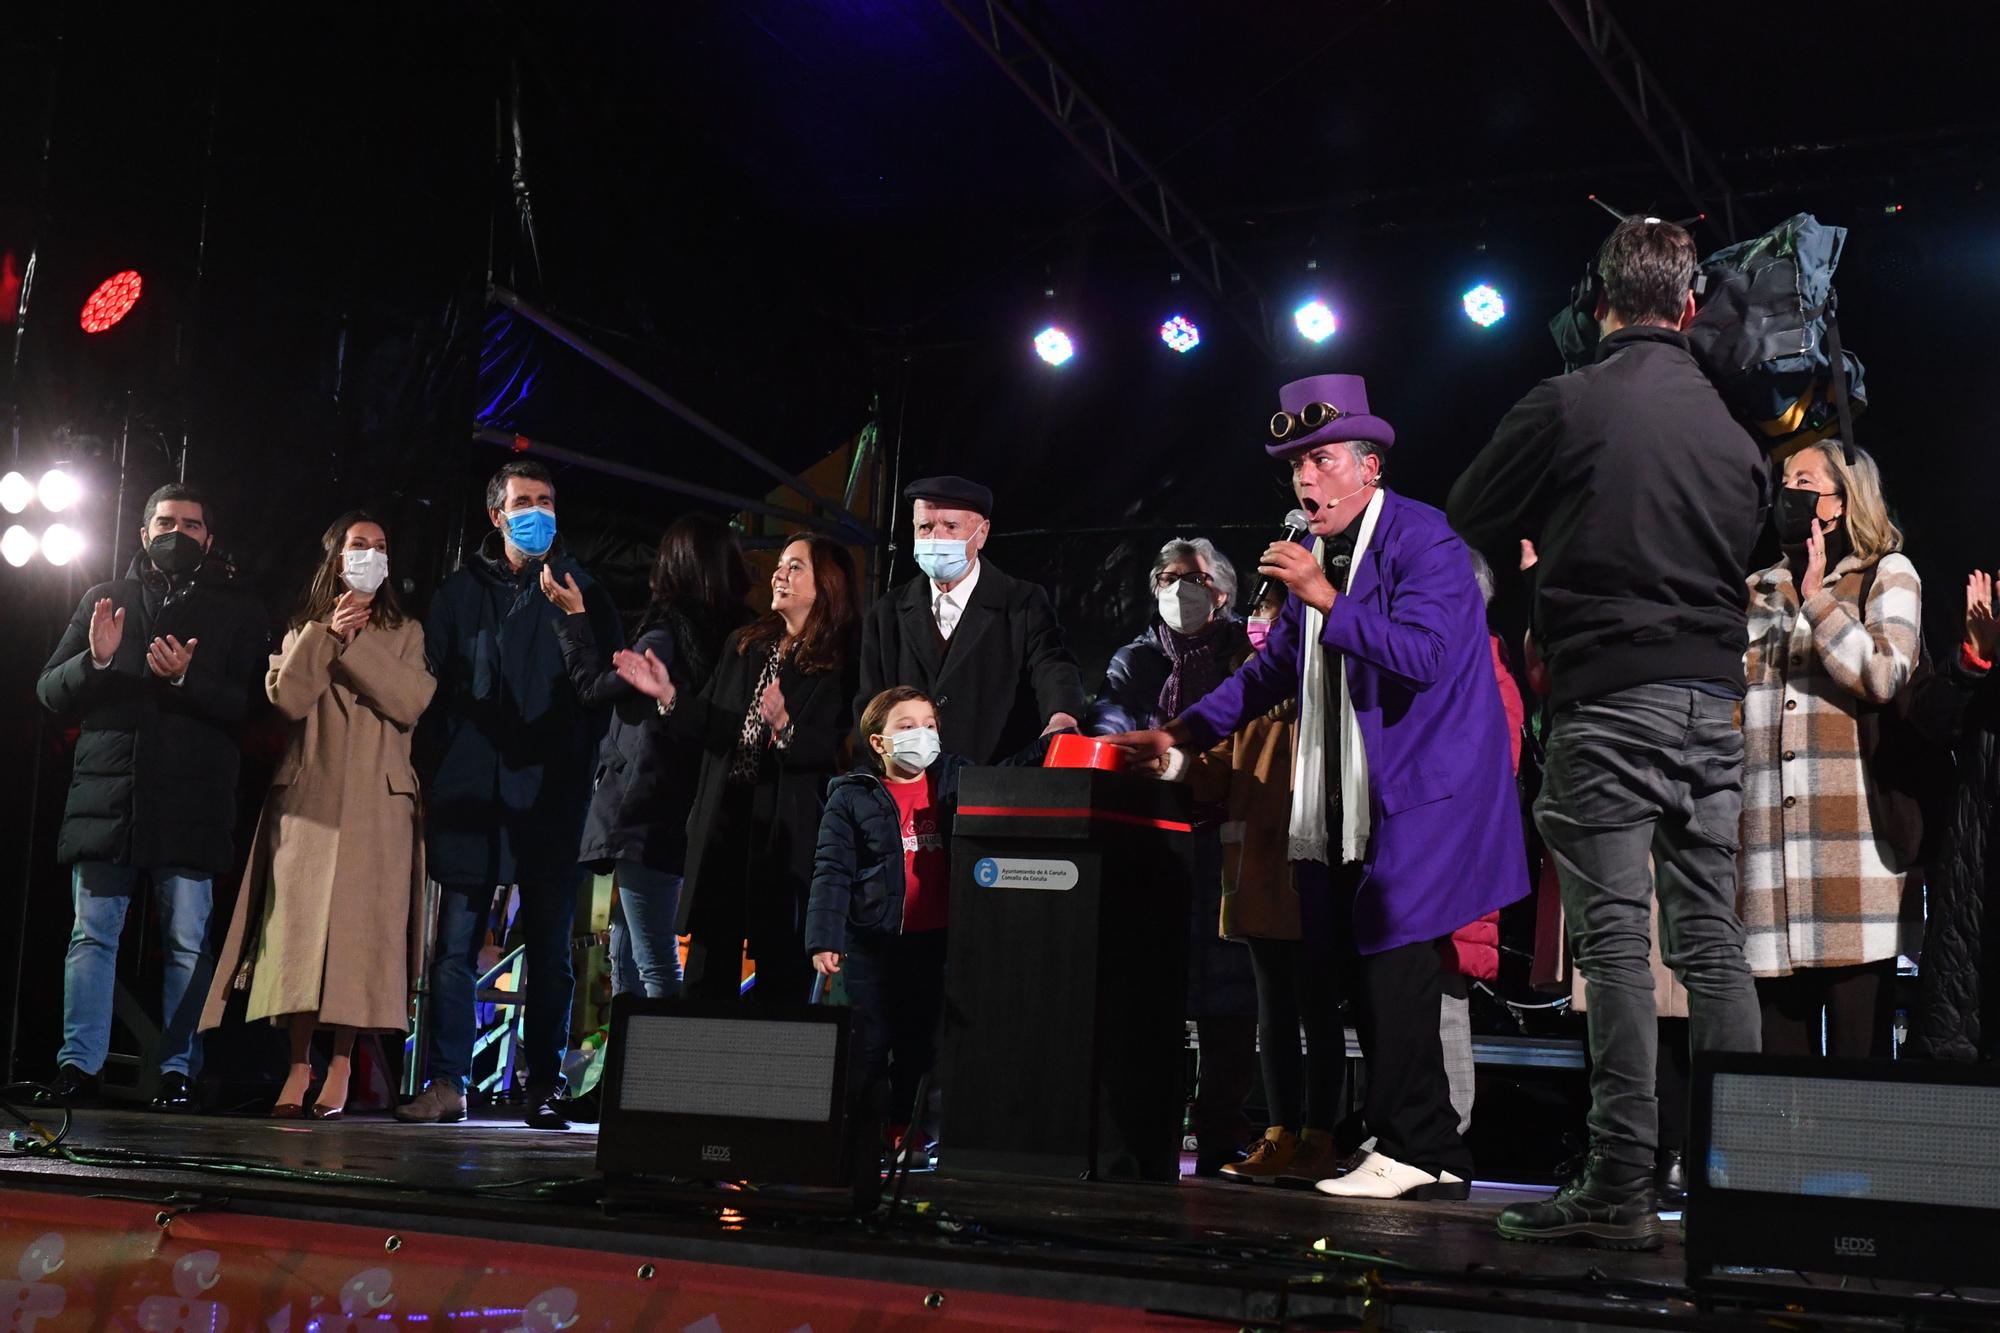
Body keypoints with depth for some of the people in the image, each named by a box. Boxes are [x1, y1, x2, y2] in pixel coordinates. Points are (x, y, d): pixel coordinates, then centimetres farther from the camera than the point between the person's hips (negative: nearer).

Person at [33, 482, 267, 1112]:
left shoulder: (236, 612, 12)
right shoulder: (104, 600, 18)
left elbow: (248, 706, 1)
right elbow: (50, 689, 13)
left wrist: (187, 679, -15)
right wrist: (95, 660, -7)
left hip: (191, 801, -1)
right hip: (106, 794, 2)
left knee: (187, 943, -2)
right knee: (93, 935, -2)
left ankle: (178, 1070, 3)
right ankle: (78, 1065, 1)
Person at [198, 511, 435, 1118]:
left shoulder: (405, 632, 15)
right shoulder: (303, 628, 17)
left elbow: (411, 701, -4)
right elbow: (287, 696, -1)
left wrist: (356, 642, -6)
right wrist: (328, 634, -9)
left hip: (377, 801, -1)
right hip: (310, 794, 1)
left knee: (359, 928, -8)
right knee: (301, 925, -8)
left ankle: (340, 1070, -4)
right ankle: (299, 1066, -4)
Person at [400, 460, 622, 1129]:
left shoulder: (582, 593, 9)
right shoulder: (460, 592, 12)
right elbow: (431, 689, 11)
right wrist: (438, 776, 3)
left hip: (548, 798, -1)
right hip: (469, 796, 1)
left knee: (549, 952, 3)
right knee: (455, 944, -2)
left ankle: (545, 1086, 8)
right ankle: (447, 1083, 1)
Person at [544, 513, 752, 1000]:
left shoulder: (669, 632, -16)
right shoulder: (733, 636, 6)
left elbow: (597, 684, -2)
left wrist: (573, 615, 9)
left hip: (646, 812, -8)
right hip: (678, 812, 8)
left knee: (654, 963, -6)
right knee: (627, 956, 18)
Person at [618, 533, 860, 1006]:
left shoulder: (842, 663, -5)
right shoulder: (742, 647, 15)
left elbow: (831, 751, -12)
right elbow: (713, 728, 13)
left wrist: (785, 726, -29)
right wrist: (668, 696, -1)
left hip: (788, 834, -6)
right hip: (724, 823, 6)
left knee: (781, 975, -1)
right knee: (709, 972, 7)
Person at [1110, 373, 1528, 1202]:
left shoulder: (1423, 540, -9)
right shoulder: (1311, 555, 16)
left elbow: (1421, 657, -22)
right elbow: (1275, 668, 23)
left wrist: (1328, 599, -24)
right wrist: (1182, 733, 18)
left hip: (1418, 792, -8)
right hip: (1342, 806, 8)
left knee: (1391, 958, -14)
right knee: (1362, 975, 6)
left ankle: (1408, 1149, -7)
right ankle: (1435, 1158, 12)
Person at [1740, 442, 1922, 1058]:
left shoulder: (1887, 574, 9)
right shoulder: (1757, 592, 22)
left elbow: (1885, 675, -9)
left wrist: (1817, 598, -6)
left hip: (1855, 840, -4)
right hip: (1771, 840, 4)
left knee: (1860, 1052, -6)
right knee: (1781, 1052, 3)